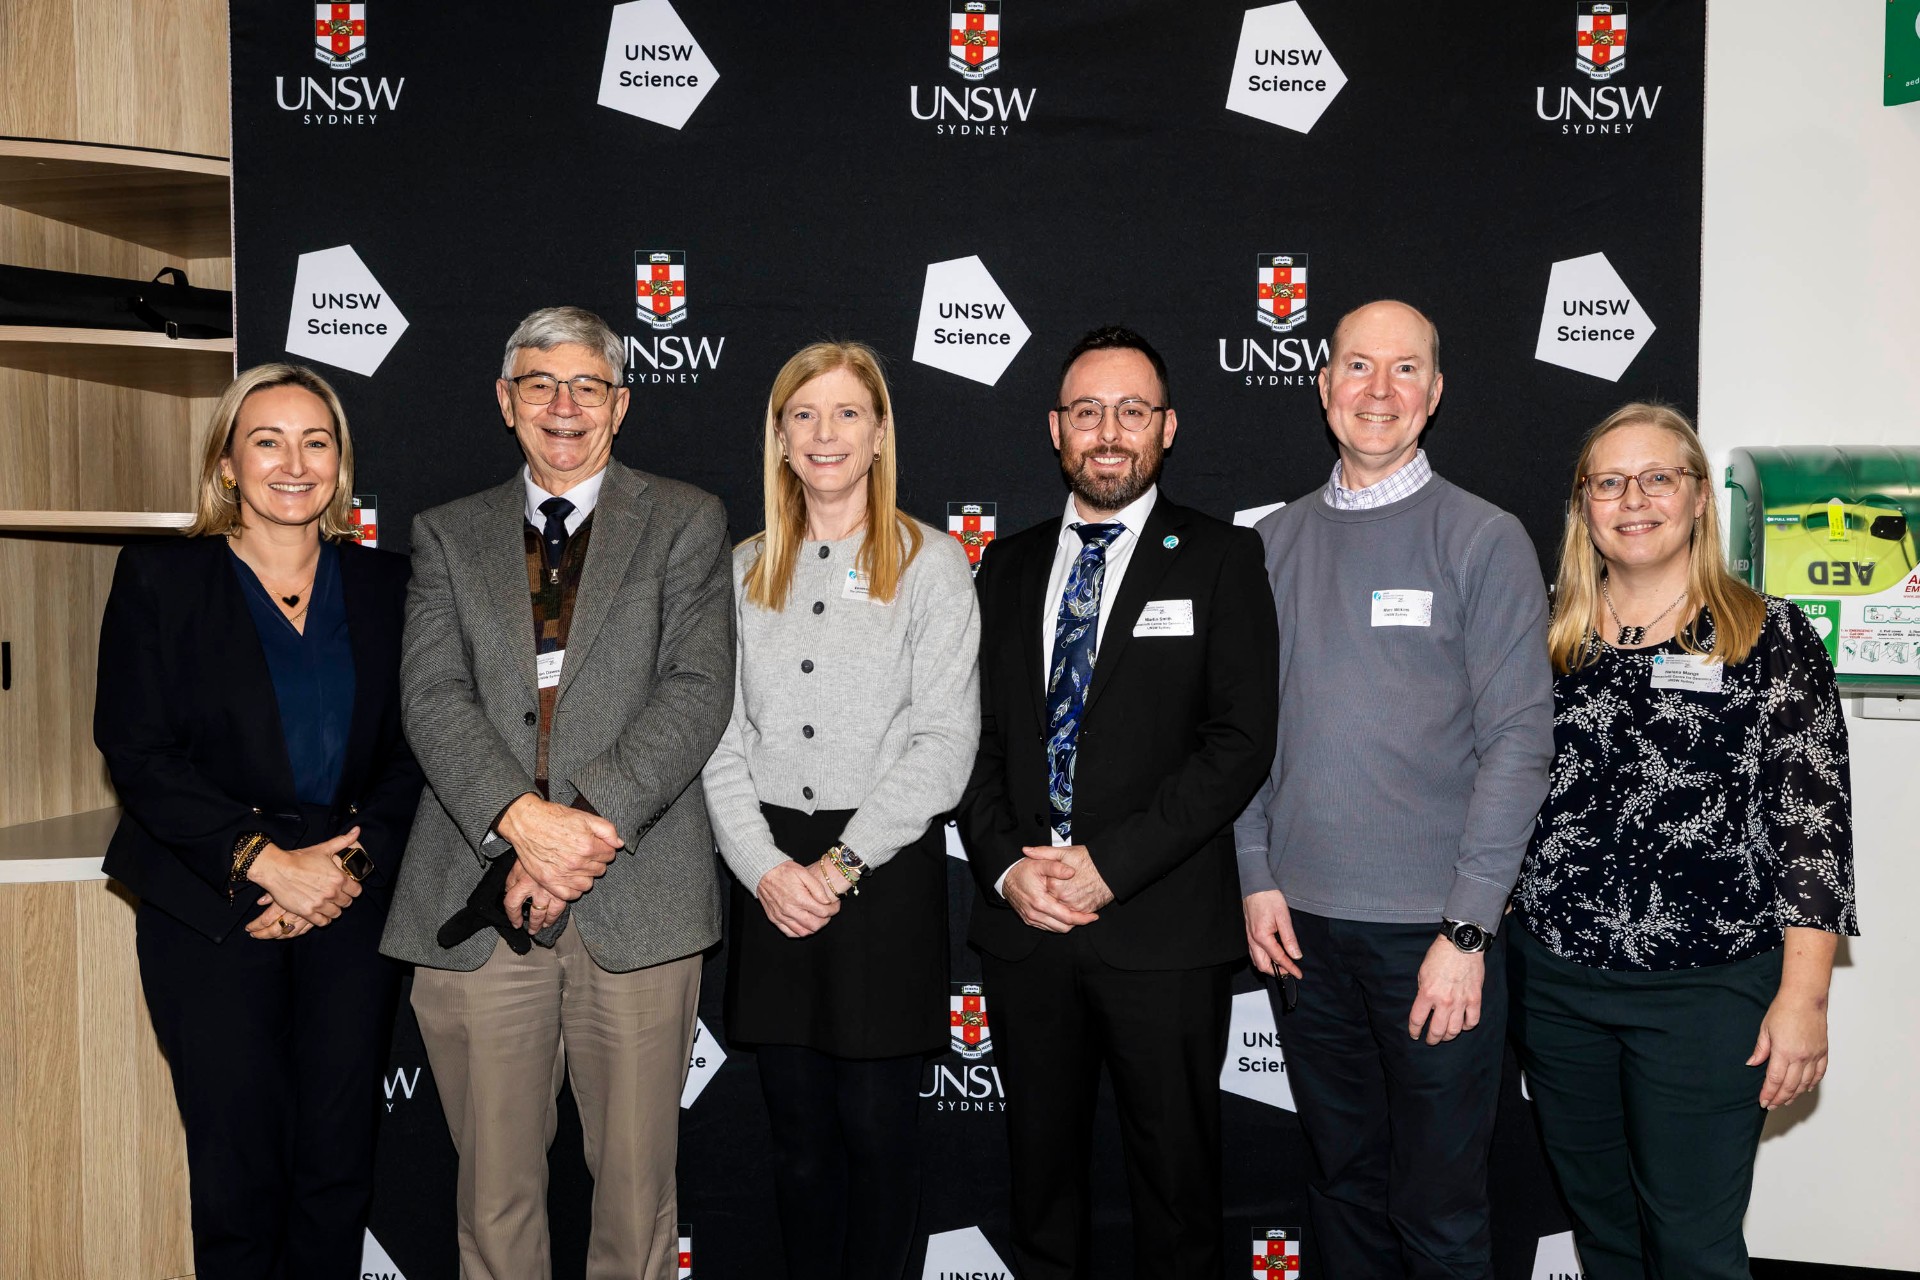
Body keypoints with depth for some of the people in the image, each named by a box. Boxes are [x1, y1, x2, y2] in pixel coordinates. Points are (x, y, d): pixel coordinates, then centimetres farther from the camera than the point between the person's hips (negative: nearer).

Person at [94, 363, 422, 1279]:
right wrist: (267, 861, -14)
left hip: (353, 909, 2)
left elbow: (411, 754, 5)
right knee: (238, 1168, 3)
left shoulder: (383, 585, 8)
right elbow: (136, 749, -6)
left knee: (340, 1167, 7)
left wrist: (351, 867, -9)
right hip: (211, 913, -2)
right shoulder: (159, 578, 2)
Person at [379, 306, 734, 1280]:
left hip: (637, 899, -1)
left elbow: (697, 690, -4)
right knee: (494, 1190, 10)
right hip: (480, 902, 2)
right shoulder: (447, 535, 14)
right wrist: (523, 820, -16)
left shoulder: (686, 522, 8)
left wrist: (593, 821, -16)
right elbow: (433, 696, 0)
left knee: (636, 1184, 8)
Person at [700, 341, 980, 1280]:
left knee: (876, 1124, 3)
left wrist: (843, 861, -12)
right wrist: (766, 866, -7)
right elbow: (720, 736, 6)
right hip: (772, 873, 3)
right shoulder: (745, 569, 11)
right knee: (798, 1130, 11)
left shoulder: (931, 563, 0)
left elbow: (945, 742, -7)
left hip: (888, 868, -3)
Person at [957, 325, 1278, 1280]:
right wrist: (1007, 866, -5)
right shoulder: (1007, 567, 12)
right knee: (1040, 1169, 16)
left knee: (1176, 1175, 9)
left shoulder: (1220, 559, 0)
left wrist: (1111, 863, -15)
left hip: (1162, 929, -3)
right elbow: (976, 736, 10)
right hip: (1022, 918, 4)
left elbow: (1240, 740, -9)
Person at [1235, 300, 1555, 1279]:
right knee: (1340, 1180, 17)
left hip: (1433, 927, -3)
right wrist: (1257, 878, 2)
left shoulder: (1485, 539, -3)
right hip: (1300, 920, 4)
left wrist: (1468, 930, -13)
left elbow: (1518, 741, -8)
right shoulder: (1275, 543, 8)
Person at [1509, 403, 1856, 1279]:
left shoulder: (1771, 639, -4)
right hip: (1553, 984, 4)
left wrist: (1803, 996, -12)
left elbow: (1814, 824, -8)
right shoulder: (1548, 636, 6)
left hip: (1710, 988, -3)